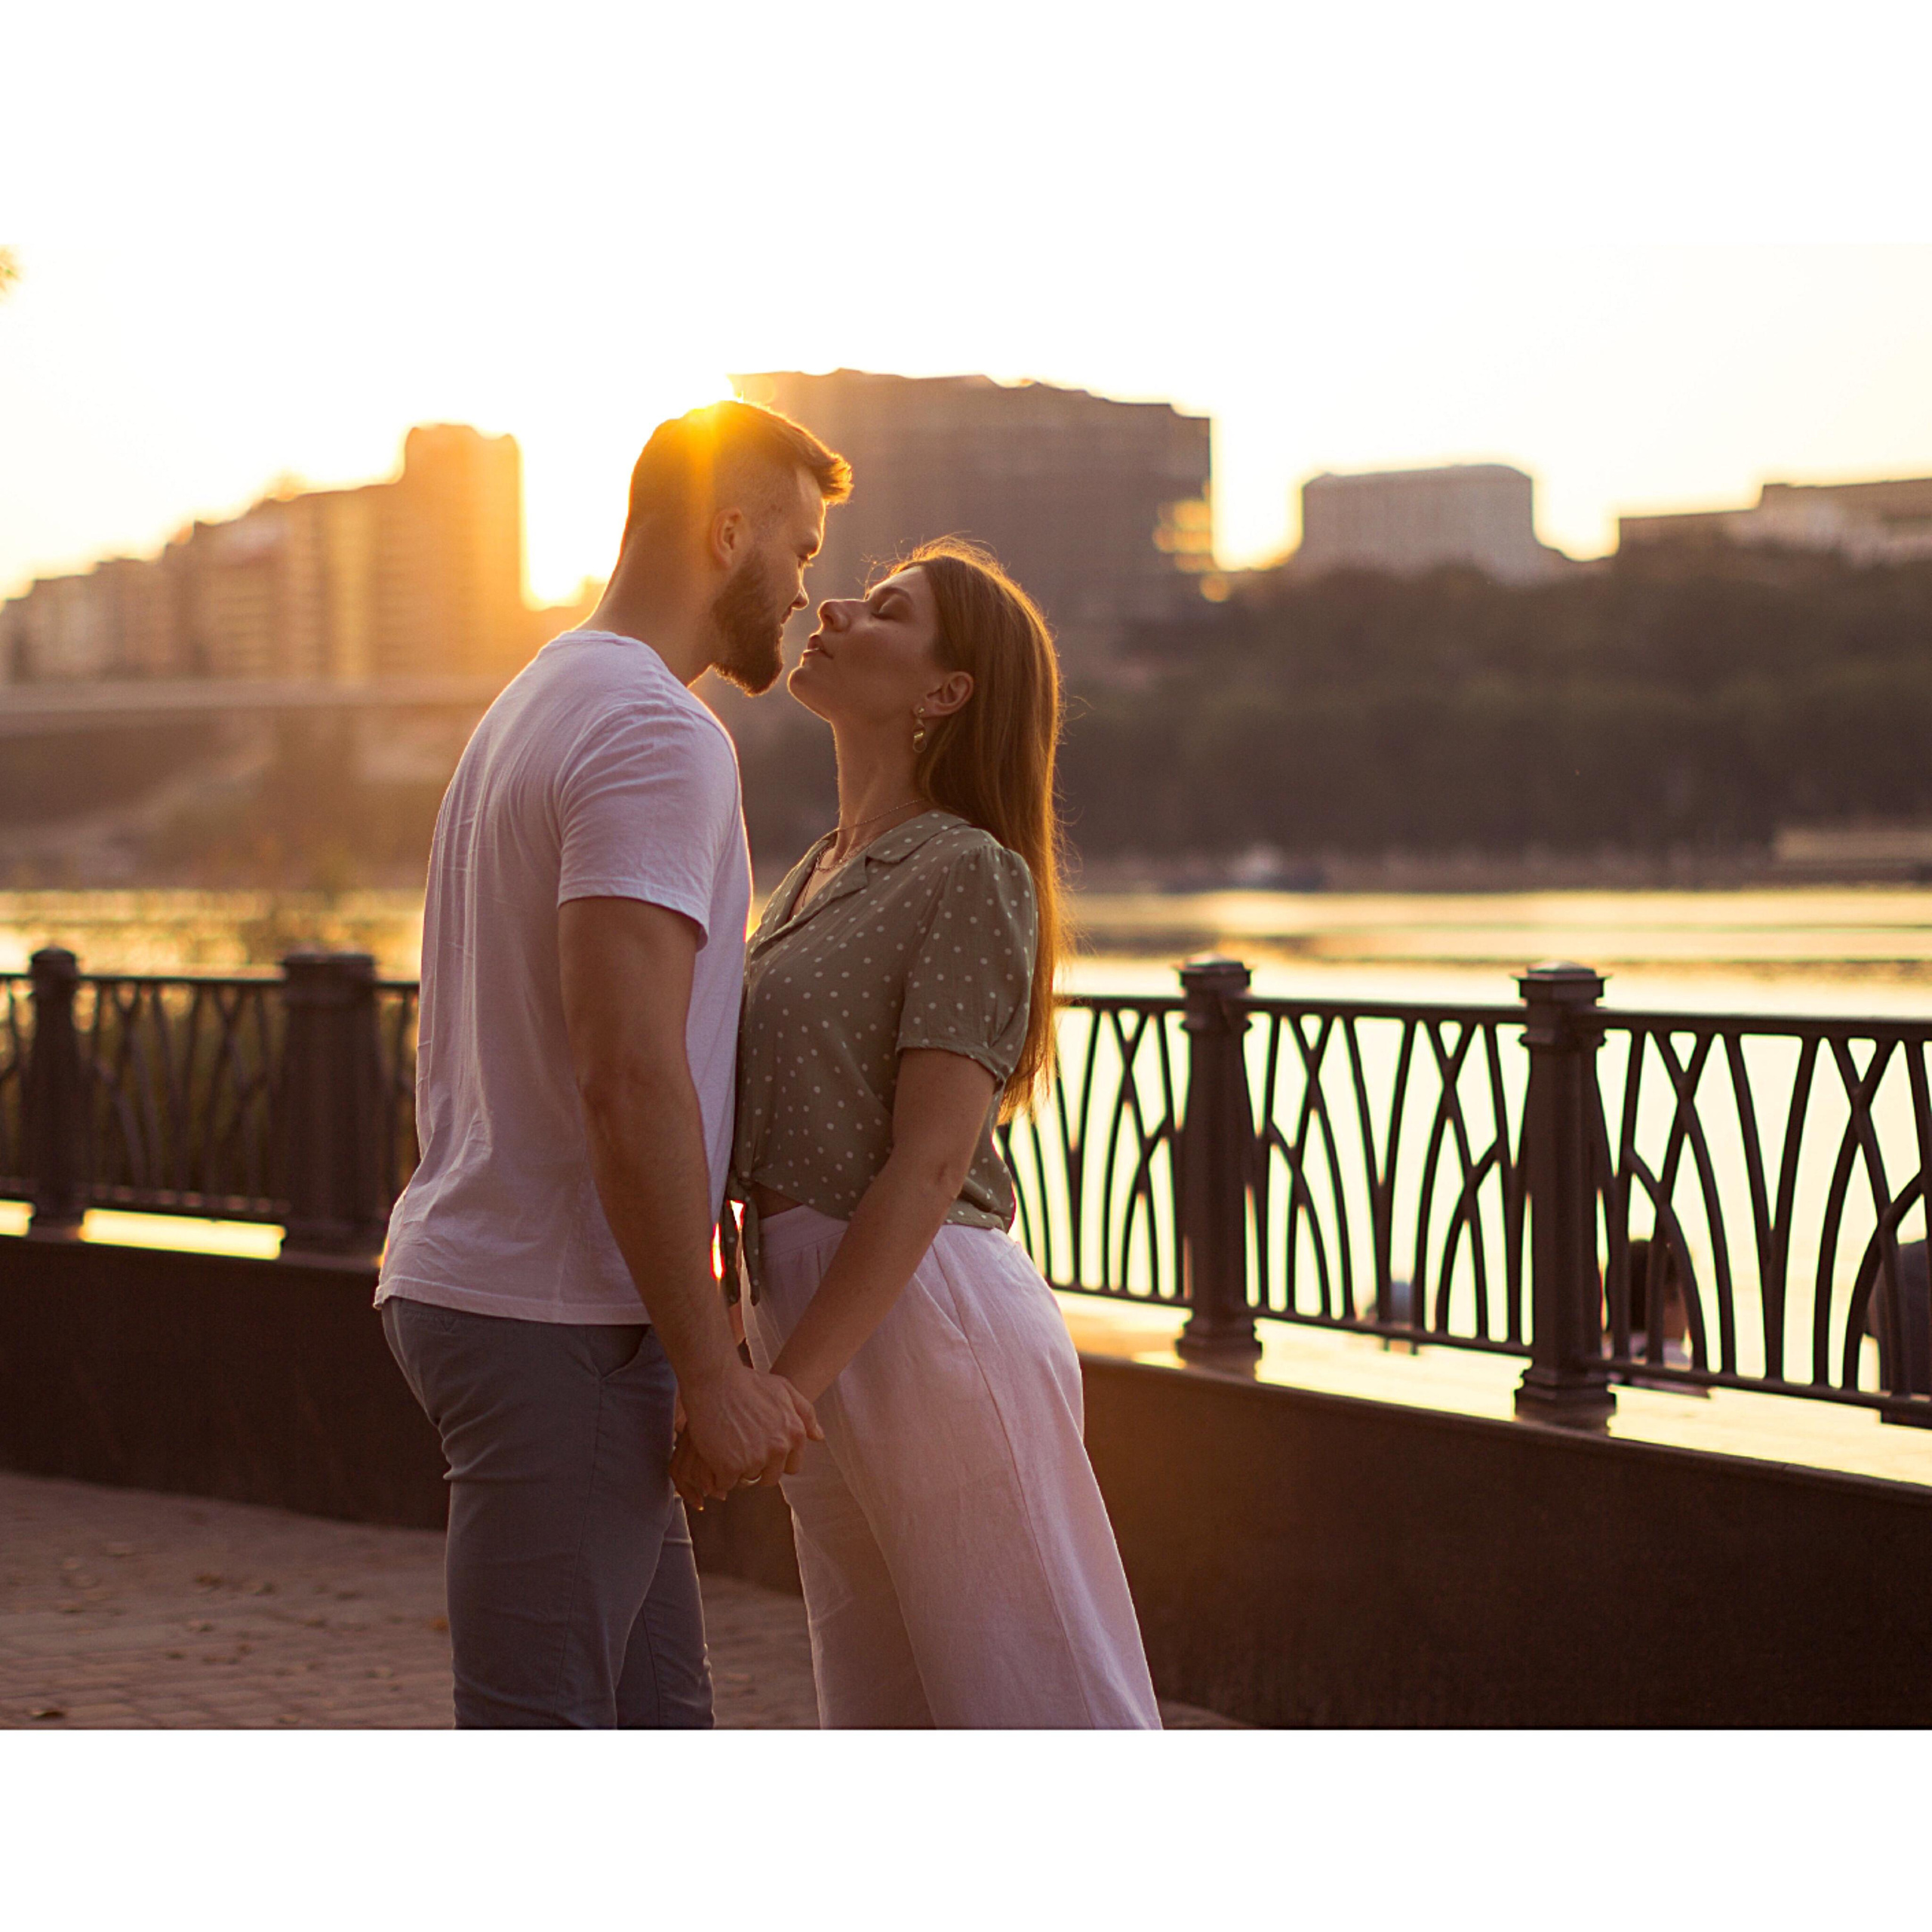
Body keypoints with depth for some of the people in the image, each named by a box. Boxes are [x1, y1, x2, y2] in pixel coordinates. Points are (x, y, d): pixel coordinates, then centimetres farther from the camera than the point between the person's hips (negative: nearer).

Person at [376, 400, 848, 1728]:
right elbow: (630, 1077, -24)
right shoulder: (661, 737, -15)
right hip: (555, 1321, -10)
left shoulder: (541, 710, 19)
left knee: (655, 1722, 14)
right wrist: (713, 1368, -20)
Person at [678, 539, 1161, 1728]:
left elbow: (929, 1163, -18)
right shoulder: (824, 873, 16)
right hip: (823, 1322, 9)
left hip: (932, 1319, -9)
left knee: (1041, 1722, -4)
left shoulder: (972, 875, -11)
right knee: (892, 1747, 14)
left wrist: (783, 1385, -21)